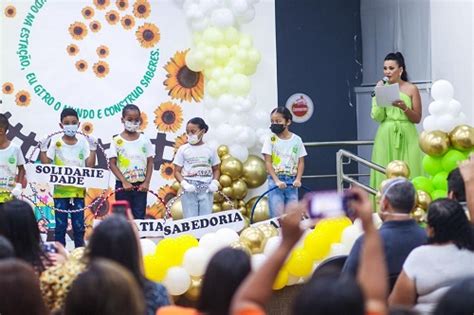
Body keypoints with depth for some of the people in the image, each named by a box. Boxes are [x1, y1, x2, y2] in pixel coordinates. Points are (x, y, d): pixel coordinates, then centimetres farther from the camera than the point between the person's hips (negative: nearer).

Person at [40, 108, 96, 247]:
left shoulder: (83, 142, 4)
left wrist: (93, 149, -7)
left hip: (78, 191, 1)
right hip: (60, 190, -1)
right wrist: (43, 149, -12)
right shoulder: (56, 142, 0)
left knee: (79, 226, 5)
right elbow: (46, 164, -2)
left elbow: (90, 166, 0)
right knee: (60, 226, 3)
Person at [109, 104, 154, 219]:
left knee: (139, 217, 2)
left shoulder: (144, 140, 3)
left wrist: (146, 182, -6)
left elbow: (150, 163, 5)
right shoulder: (117, 141, -3)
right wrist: (124, 182, -14)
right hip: (123, 185, -1)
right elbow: (112, 164, -5)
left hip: (140, 186, 1)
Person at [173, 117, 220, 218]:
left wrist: (214, 182, -5)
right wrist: (184, 184, -14)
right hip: (189, 190, -1)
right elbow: (177, 171, 3)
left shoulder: (210, 150, 7)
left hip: (206, 190, 1)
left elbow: (216, 169, 14)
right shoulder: (183, 149, 4)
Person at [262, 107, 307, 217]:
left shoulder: (296, 140, 4)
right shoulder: (271, 139, -1)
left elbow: (301, 162, 6)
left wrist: (298, 179, -9)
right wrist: (277, 180, -15)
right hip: (275, 180, -2)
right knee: (277, 216, -8)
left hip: (292, 181, 2)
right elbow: (268, 162, -4)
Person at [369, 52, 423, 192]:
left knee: (407, 174, -4)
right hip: (386, 137, 2)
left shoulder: (411, 89, 1)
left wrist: (404, 108, -16)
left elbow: (417, 118, 1)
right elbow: (377, 117, 0)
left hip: (406, 137, -2)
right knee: (385, 175, -1)